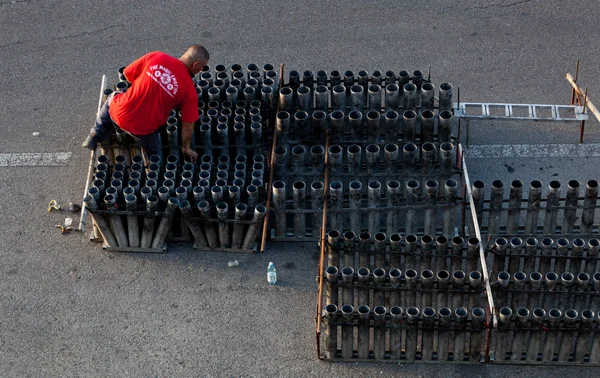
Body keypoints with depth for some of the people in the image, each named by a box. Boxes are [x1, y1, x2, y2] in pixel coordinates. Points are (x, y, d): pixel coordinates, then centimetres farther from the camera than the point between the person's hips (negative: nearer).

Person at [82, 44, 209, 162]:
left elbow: (127, 73, 5)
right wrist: (186, 148, 11)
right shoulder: (189, 89, -12)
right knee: (155, 159, 27)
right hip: (144, 129, -2)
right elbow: (187, 125, -6)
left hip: (119, 114, 3)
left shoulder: (155, 56, -7)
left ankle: (96, 136, 35)